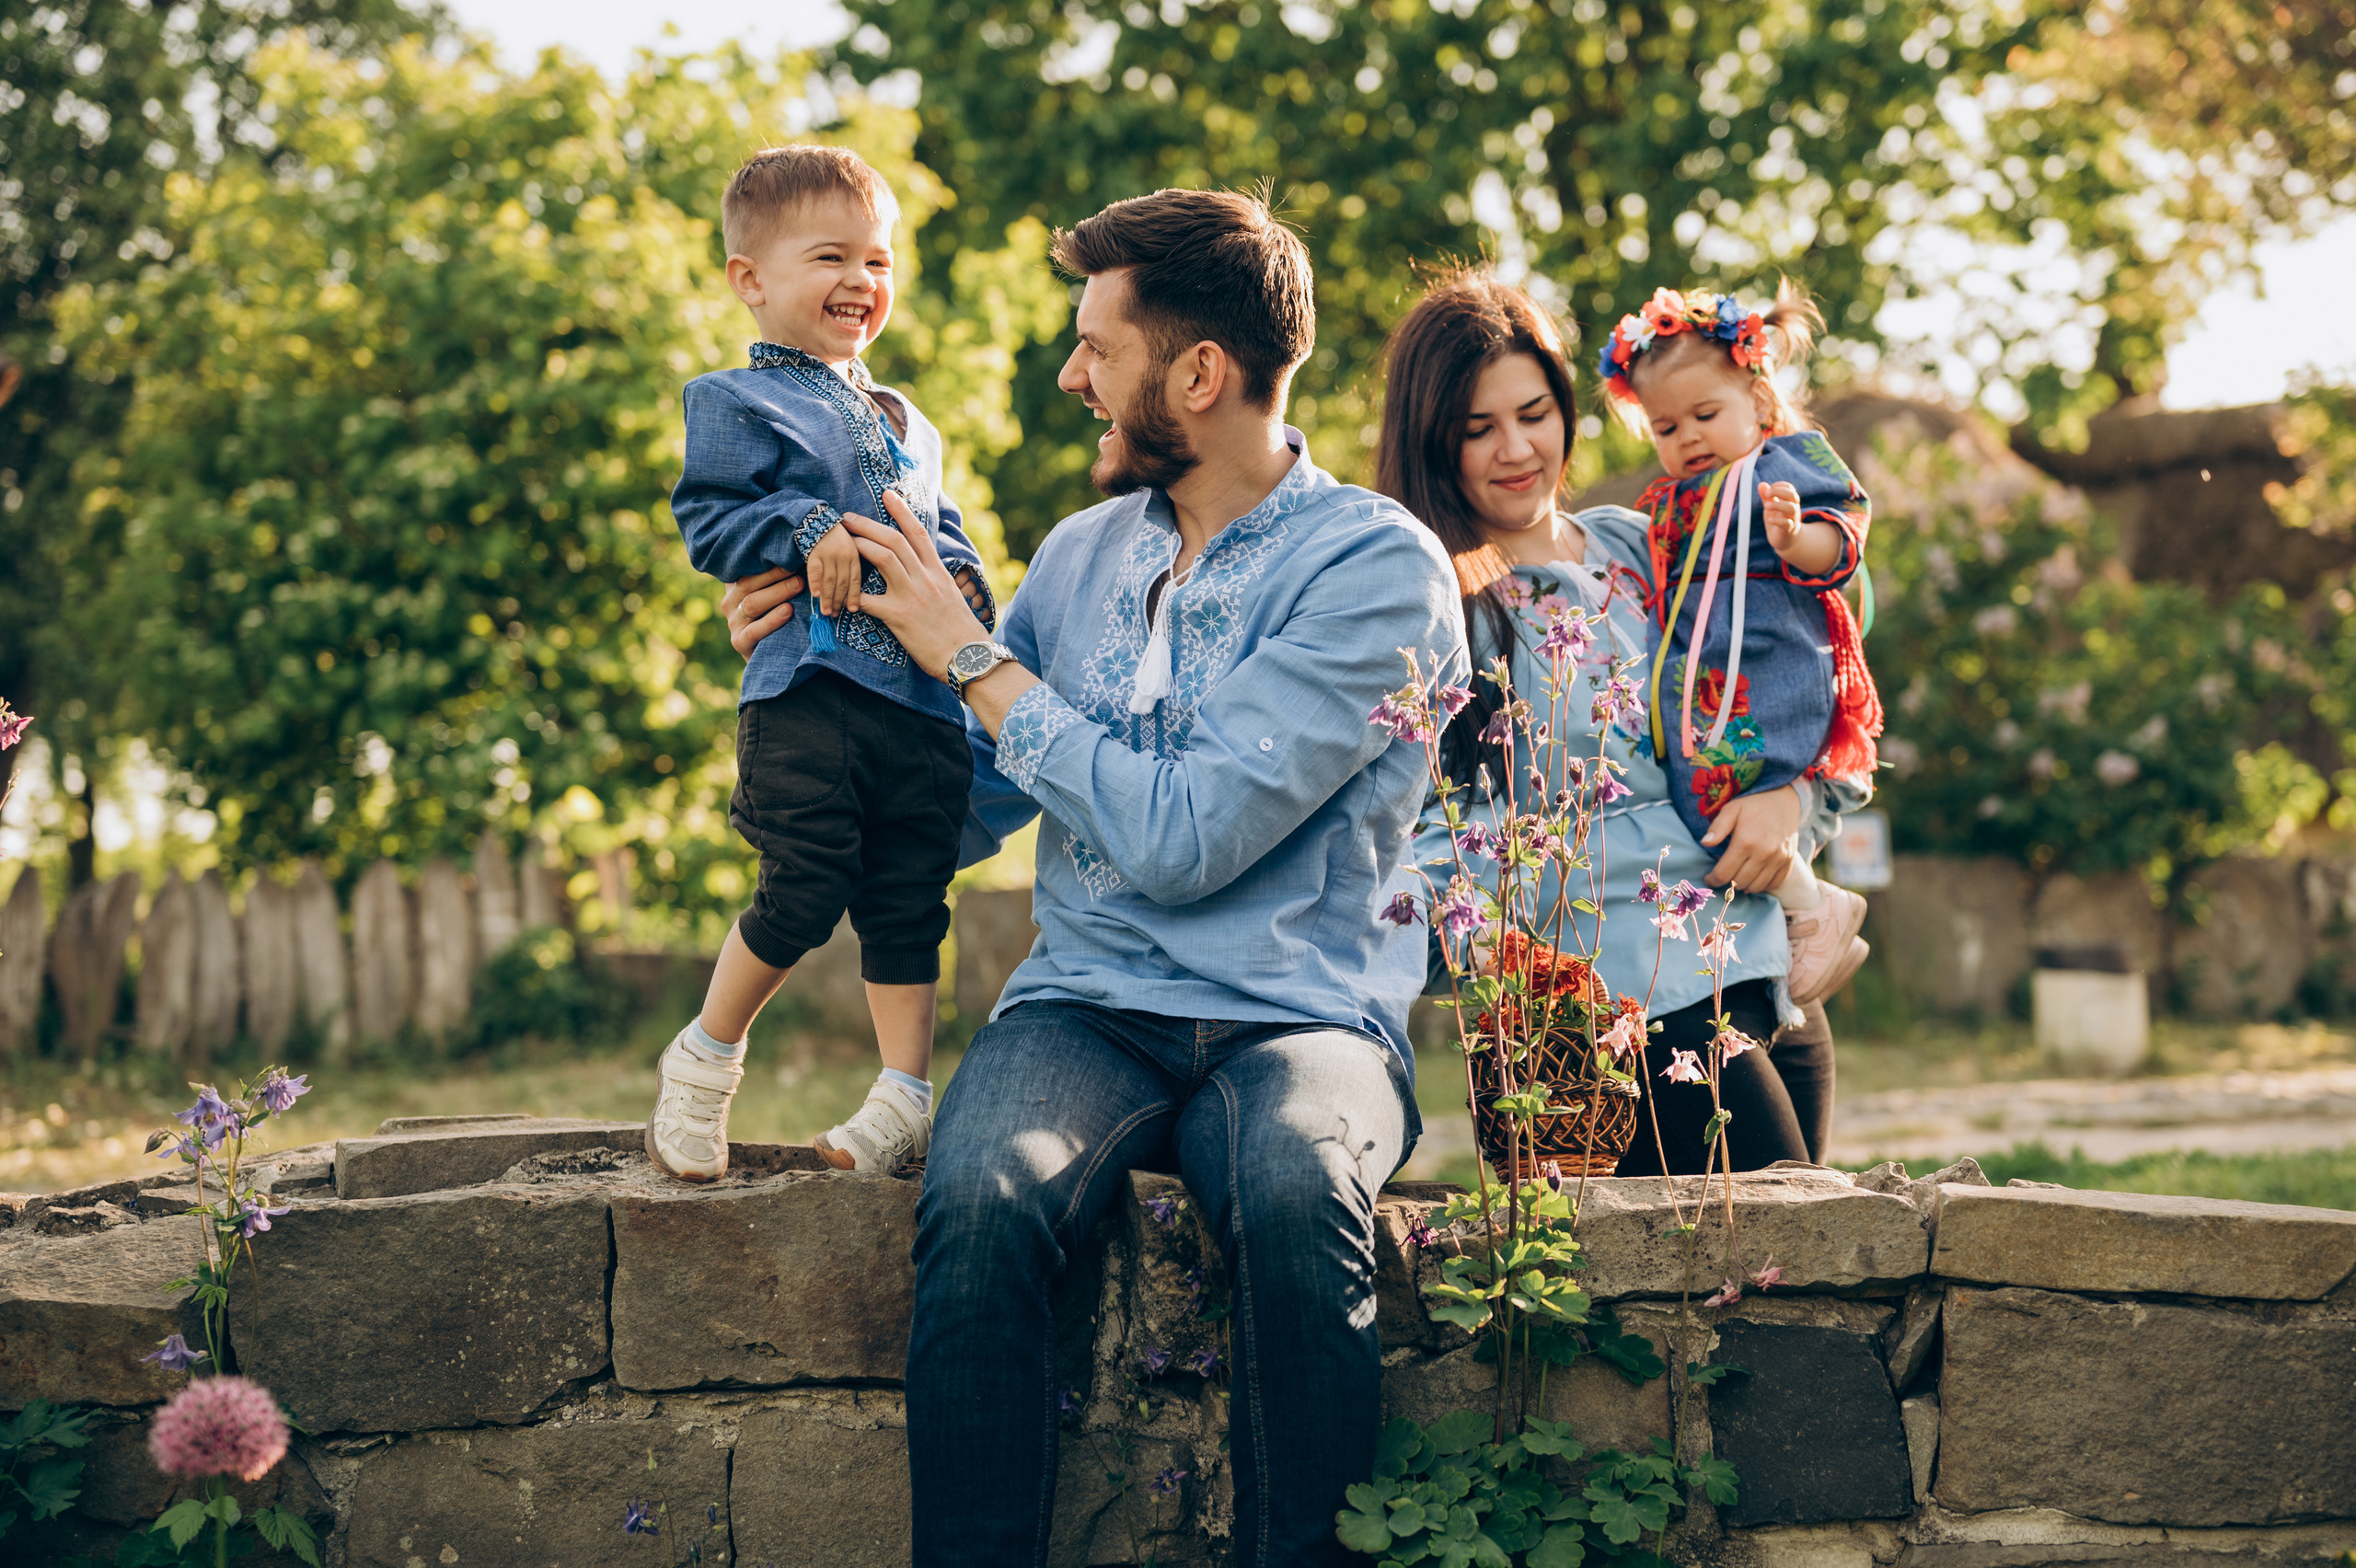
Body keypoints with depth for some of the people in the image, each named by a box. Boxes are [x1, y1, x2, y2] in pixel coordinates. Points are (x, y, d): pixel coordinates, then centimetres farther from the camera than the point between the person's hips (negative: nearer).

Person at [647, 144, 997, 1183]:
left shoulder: (902, 422, 24)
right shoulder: (736, 404, 4)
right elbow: (709, 518, -4)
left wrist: (963, 581, 8)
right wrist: (807, 530, -18)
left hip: (924, 696, 6)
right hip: (807, 690, -6)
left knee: (910, 900, 5)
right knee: (805, 891, -11)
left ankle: (906, 1097, 9)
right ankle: (703, 1061, 9)